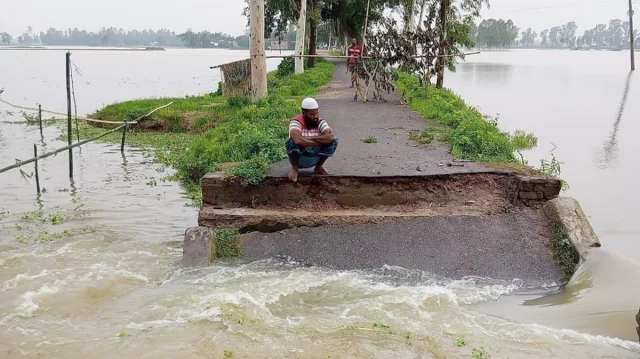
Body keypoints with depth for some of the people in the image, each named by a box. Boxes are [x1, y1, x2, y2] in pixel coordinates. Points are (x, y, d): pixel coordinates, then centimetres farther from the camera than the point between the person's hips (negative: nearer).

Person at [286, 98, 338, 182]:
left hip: (315, 158, 4)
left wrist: (310, 138, -30)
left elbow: (331, 137, -25)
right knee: (293, 141, -34)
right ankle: (294, 168, -8)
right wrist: (319, 142, -29)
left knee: (333, 142, -16)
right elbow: (298, 140, -41)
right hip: (299, 158, -3)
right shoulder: (296, 122, -20)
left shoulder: (320, 122, -8)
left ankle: (319, 167, 5)